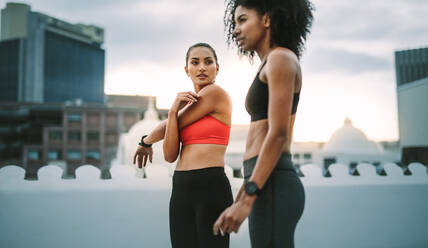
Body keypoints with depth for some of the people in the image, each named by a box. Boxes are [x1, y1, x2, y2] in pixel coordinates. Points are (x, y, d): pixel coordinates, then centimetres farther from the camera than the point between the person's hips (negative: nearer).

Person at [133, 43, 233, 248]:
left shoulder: (217, 93, -6)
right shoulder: (188, 103, 16)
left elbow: (166, 127, -4)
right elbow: (170, 155, 3)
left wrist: (146, 141, 14)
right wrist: (173, 109, -5)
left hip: (211, 187, -7)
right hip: (181, 189, 7)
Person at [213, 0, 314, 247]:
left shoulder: (281, 58, -6)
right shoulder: (271, 71, 23)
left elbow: (278, 135, -17)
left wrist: (247, 200, -19)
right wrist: (239, 202, 22)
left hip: (272, 188, -10)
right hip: (269, 188, 10)